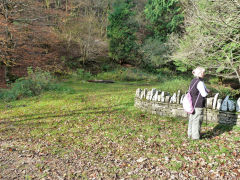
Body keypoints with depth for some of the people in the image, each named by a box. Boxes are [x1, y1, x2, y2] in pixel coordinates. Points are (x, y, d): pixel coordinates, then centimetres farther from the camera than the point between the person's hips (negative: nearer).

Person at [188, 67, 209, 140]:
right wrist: (208, 92, 6)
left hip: (192, 103, 9)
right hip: (198, 104, -9)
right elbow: (204, 94, -15)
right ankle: (195, 136, 8)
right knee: (197, 119, 0)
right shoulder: (200, 82, -17)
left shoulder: (193, 81, 10)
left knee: (192, 119, 15)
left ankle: (190, 134, 25)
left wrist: (206, 90, 10)